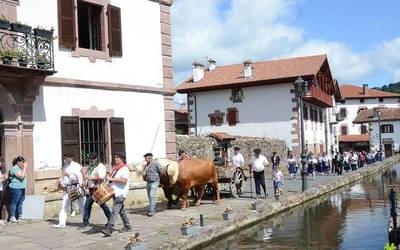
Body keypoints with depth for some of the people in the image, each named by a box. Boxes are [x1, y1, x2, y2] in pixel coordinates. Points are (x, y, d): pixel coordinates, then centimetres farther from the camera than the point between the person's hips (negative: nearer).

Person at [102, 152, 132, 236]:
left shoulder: (125, 168, -11)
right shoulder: (115, 168, 17)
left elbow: (124, 180, -23)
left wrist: (111, 179, -21)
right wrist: (108, 178, 10)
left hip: (121, 193, -10)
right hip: (115, 192, 10)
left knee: (114, 211, -13)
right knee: (121, 210, 15)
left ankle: (109, 229, -17)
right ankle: (127, 226, 24)